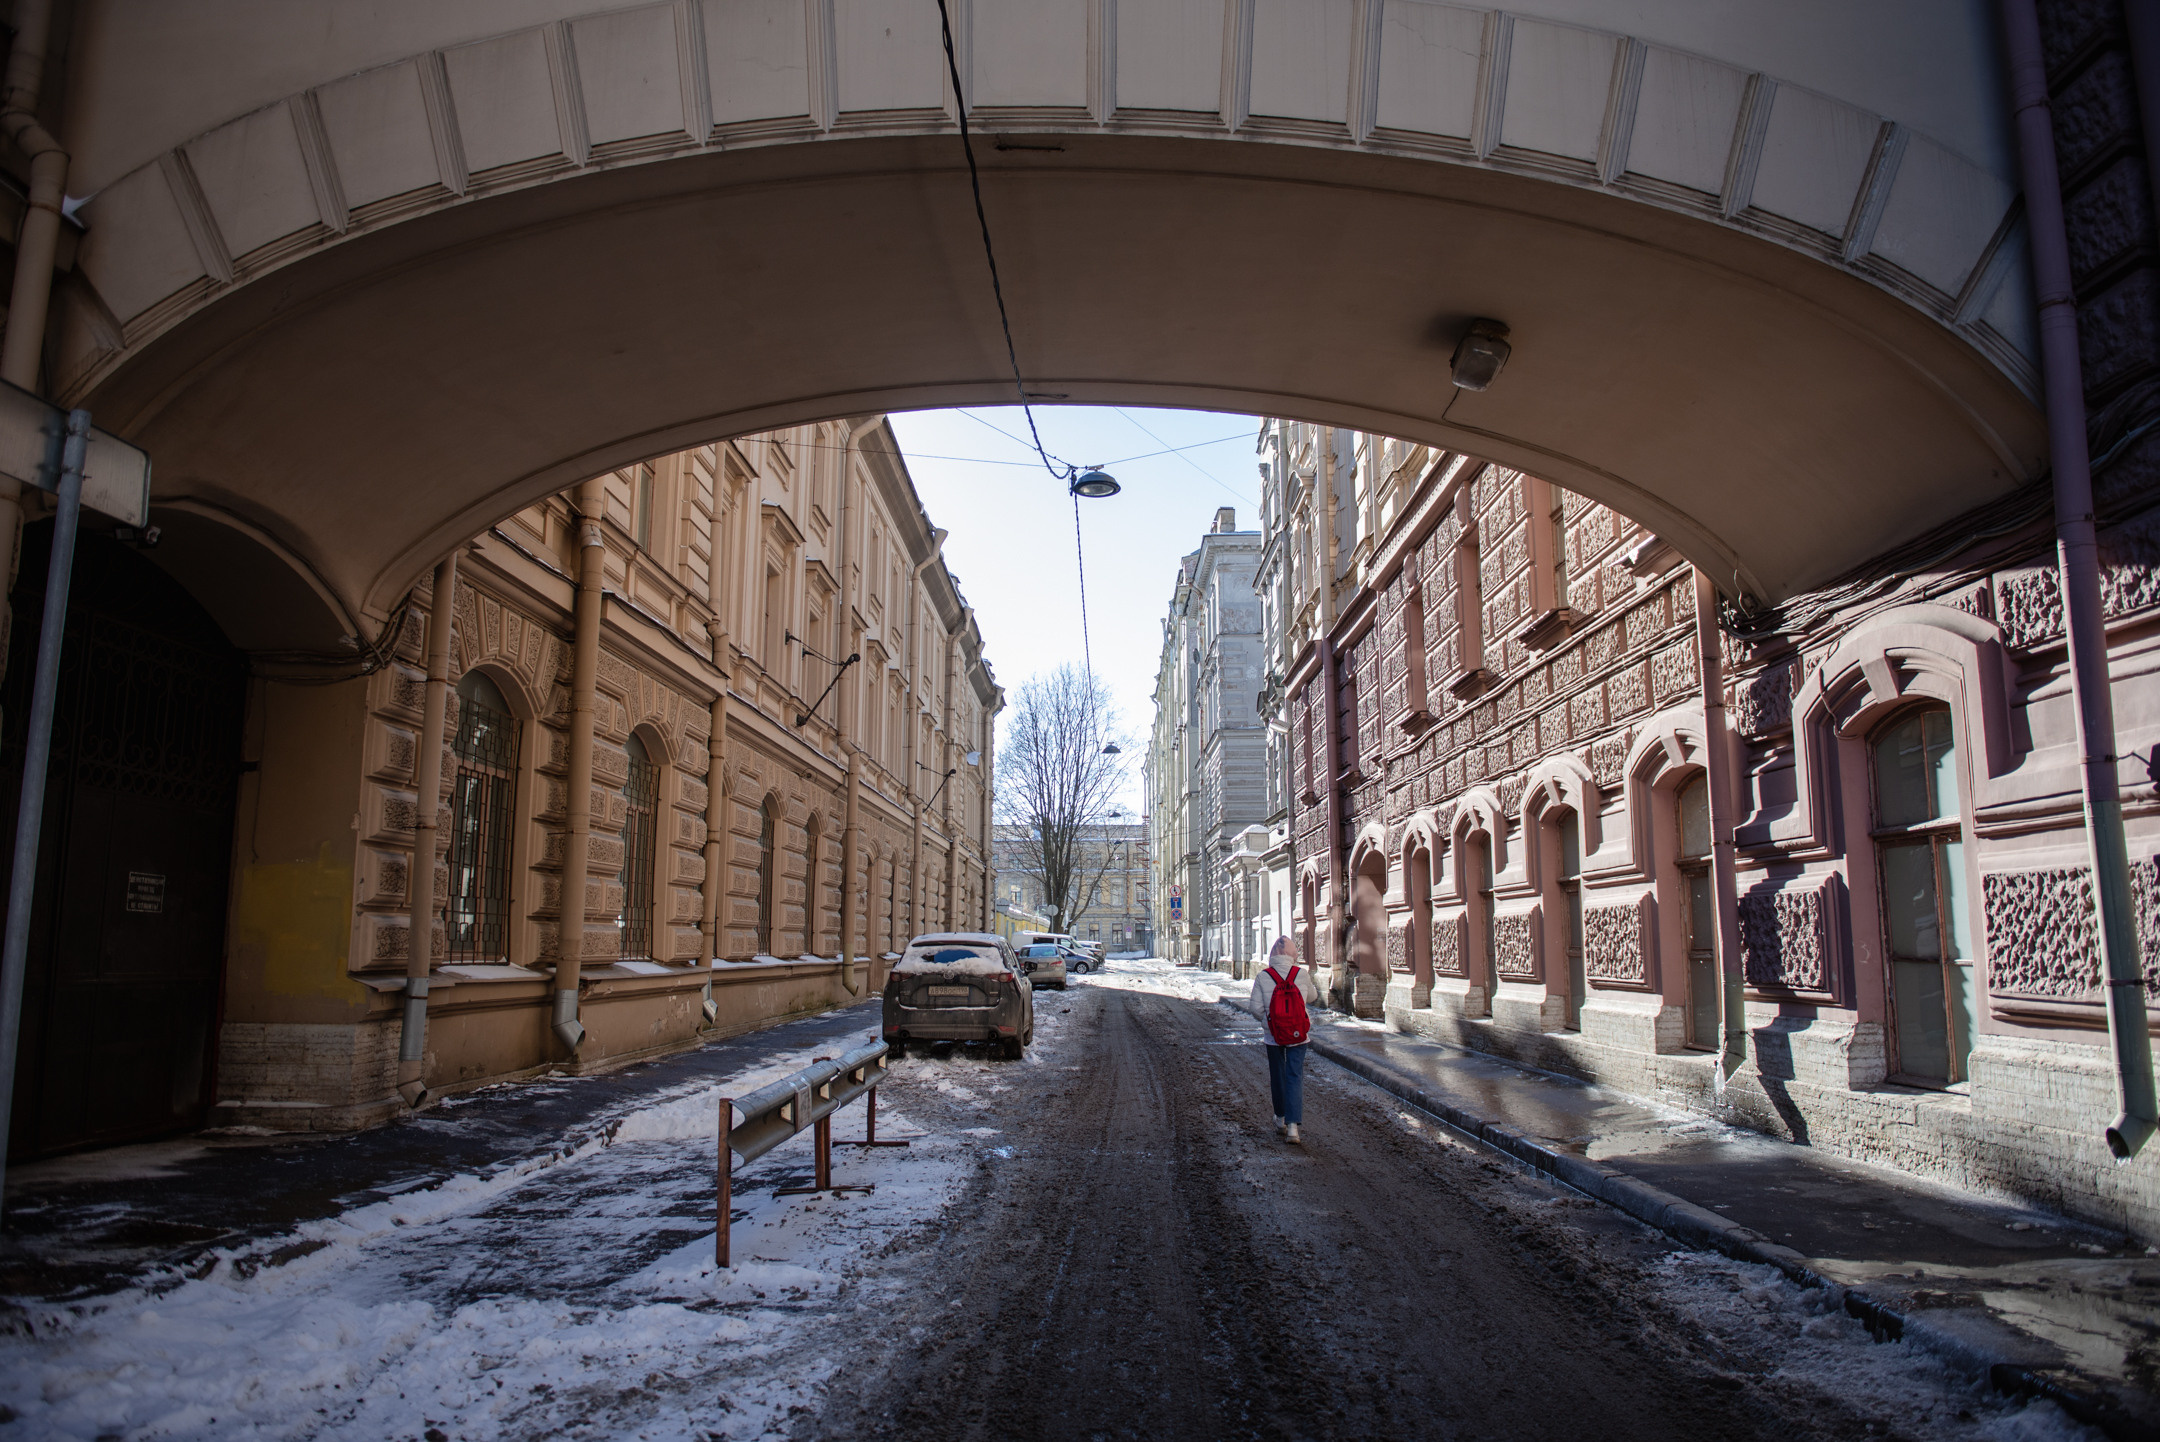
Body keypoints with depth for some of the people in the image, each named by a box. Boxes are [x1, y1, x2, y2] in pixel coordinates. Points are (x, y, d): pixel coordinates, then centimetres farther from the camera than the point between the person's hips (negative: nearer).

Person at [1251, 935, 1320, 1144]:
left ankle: (1281, 1119, 31)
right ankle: (1293, 1126, -10)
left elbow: (1256, 1009, -9)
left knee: (1277, 1076, 17)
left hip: (1273, 1035, 1)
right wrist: (1315, 984, 28)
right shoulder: (1302, 974, -8)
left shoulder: (1263, 977, -10)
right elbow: (1313, 1000, 9)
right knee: (1295, 1077, 1)